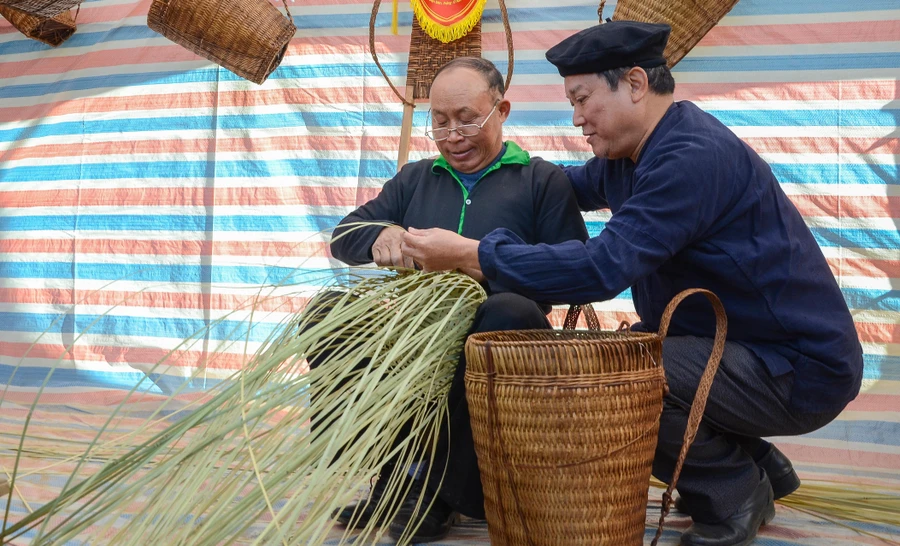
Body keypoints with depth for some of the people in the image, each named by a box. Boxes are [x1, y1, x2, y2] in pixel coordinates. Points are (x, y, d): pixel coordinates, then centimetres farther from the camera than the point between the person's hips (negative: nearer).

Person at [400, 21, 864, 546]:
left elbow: (604, 267, -33)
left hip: (802, 370, -10)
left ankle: (734, 493, 0)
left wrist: (469, 254, -28)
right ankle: (757, 466, 17)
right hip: (741, 346, 10)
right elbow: (566, 186, 25)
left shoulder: (693, 157, -25)